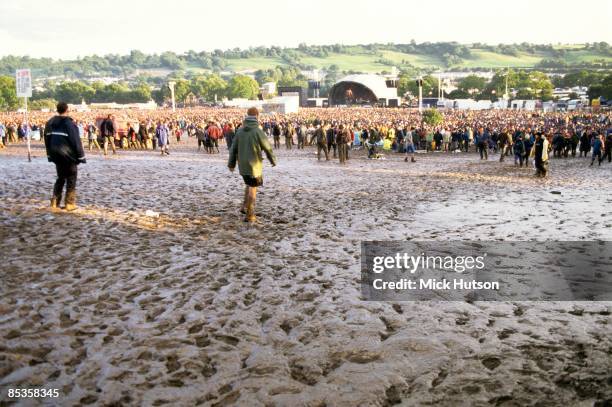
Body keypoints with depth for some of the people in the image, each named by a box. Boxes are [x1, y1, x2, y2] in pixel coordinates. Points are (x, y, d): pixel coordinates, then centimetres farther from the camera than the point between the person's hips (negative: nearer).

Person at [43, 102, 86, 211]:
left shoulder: (50, 123, 6)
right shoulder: (69, 123, -15)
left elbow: (47, 139, 13)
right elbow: (76, 141, -16)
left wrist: (50, 155, 20)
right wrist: (81, 156, -10)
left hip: (56, 155, 6)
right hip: (68, 156, -6)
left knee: (60, 178, 19)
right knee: (71, 179, 4)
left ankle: (55, 201, 12)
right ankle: (70, 204, 4)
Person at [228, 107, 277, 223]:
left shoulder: (240, 131, 2)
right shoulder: (258, 131, -15)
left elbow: (233, 148, 7)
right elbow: (267, 148, -9)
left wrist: (231, 163, 16)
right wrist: (273, 160, 7)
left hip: (242, 165, 5)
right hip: (254, 165, -5)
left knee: (249, 184, 26)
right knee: (252, 188, 2)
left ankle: (245, 207, 19)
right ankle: (249, 215, 5)